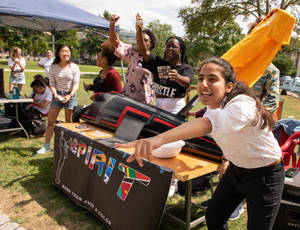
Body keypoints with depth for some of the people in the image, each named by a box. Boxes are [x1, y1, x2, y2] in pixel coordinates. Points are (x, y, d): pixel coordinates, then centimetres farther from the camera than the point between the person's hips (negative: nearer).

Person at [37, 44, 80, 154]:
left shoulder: (74, 67, -6)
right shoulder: (54, 67, -1)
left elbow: (76, 84, -7)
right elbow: (51, 83, -1)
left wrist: (70, 95, -20)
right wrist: (55, 94, -18)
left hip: (70, 95, -2)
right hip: (57, 95, 2)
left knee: (69, 122, 6)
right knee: (50, 121, 4)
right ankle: (46, 145, 16)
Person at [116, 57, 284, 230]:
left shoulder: (243, 105, -35)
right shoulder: (214, 104, -8)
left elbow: (208, 123, -56)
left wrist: (159, 139, -69)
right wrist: (226, 158, 6)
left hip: (264, 176, -7)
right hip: (236, 169, 7)